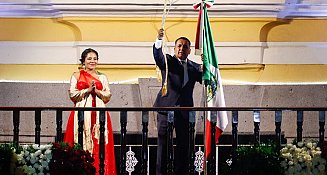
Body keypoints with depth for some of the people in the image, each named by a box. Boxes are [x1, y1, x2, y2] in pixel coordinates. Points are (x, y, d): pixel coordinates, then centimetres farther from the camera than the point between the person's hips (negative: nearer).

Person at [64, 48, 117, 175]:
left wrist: (96, 90, -8)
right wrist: (87, 90, -10)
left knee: (99, 145, -4)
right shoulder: (76, 76, 10)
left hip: (99, 115, 2)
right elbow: (73, 95, -1)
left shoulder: (102, 77, 14)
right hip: (81, 114, -1)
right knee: (81, 144, -6)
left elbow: (107, 97, 7)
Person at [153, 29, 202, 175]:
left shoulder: (195, 67, 16)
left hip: (185, 111, 3)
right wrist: (159, 40, -33)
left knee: (183, 145, 4)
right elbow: (157, 56, -14)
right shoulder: (167, 61, 7)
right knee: (163, 144, -3)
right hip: (166, 107, -3)